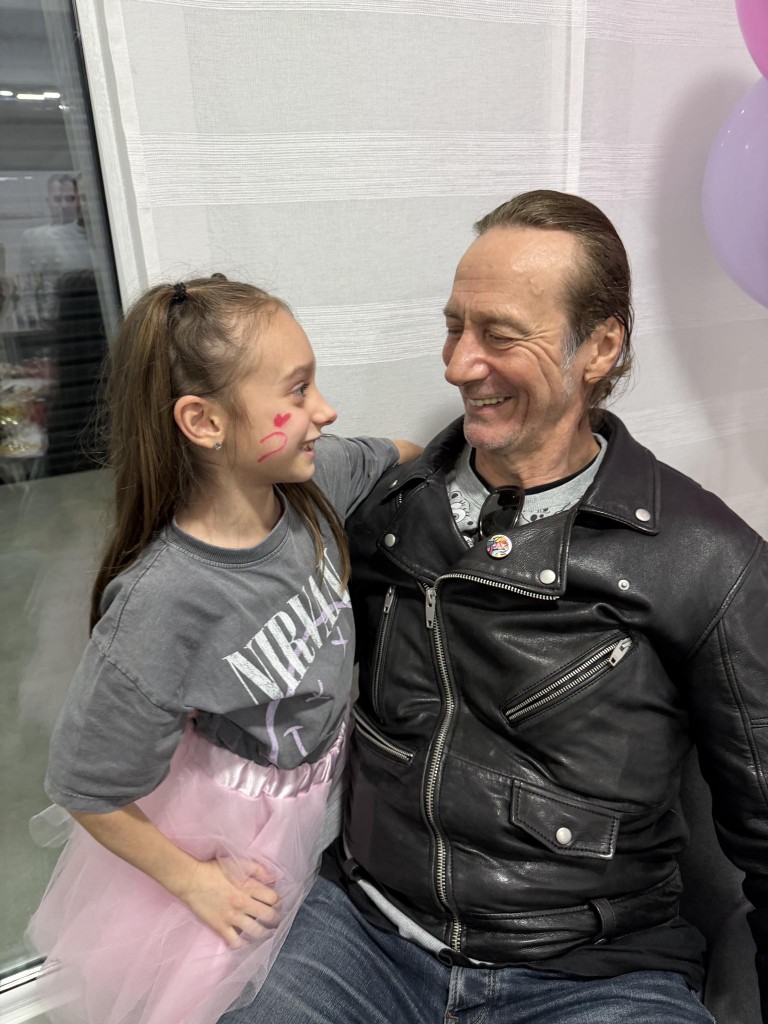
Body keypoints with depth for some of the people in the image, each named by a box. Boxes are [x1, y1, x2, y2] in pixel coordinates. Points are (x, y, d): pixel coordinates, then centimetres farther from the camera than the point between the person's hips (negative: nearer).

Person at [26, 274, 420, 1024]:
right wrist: (191, 882, -10)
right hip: (228, 833, -5)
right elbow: (85, 789, -20)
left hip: (325, 789, 6)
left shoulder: (311, 483, -18)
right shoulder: (164, 603, -35)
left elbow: (399, 457, 6)